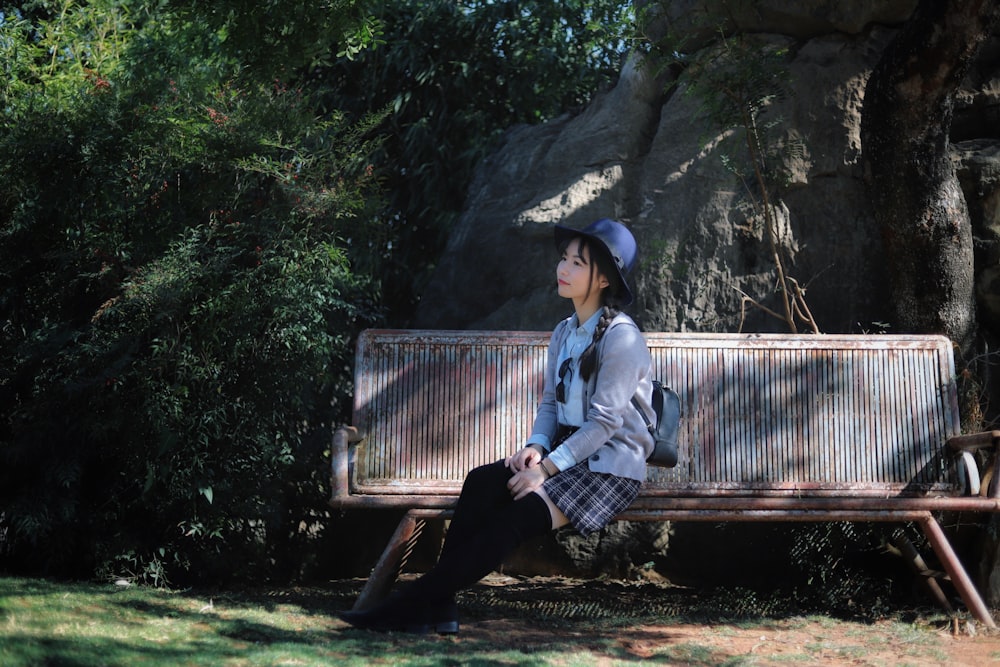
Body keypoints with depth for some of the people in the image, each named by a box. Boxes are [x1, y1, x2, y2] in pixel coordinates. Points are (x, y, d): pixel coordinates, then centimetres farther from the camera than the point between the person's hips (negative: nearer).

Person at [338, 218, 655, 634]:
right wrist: (536, 447, -5)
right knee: (481, 482, -21)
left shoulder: (622, 337, -11)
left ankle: (412, 604, -33)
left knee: (518, 517, -29)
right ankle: (438, 605, -31)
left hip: (610, 466, -7)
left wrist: (548, 467, -21)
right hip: (567, 455, 7)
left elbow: (606, 420, -16)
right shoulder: (564, 333, 15)